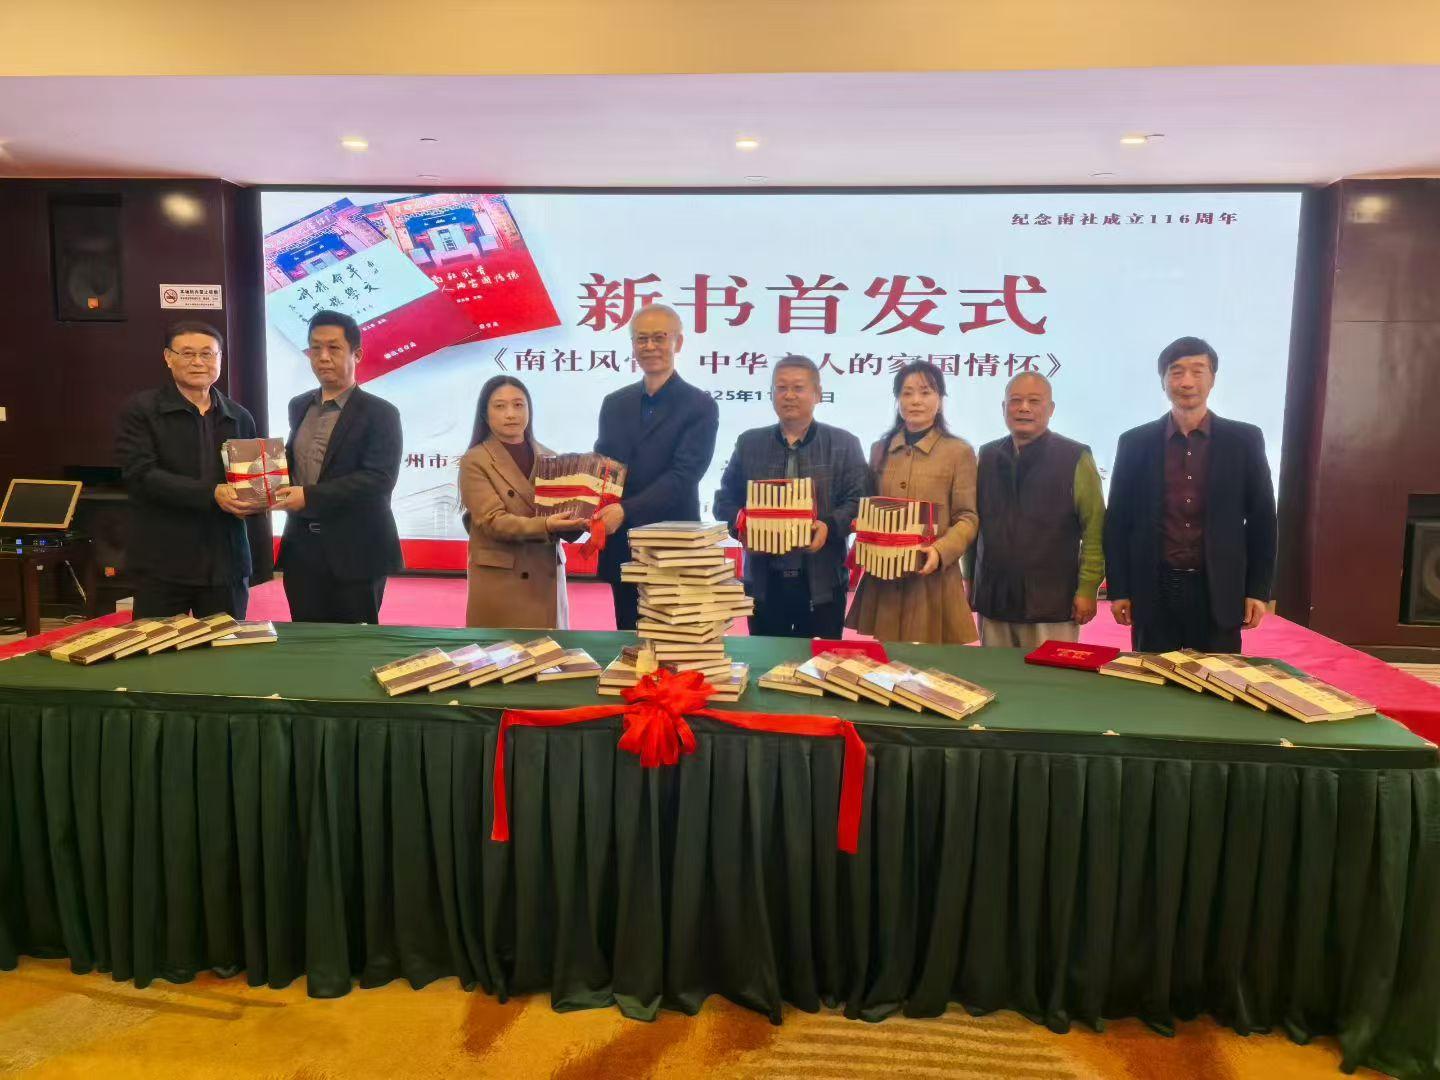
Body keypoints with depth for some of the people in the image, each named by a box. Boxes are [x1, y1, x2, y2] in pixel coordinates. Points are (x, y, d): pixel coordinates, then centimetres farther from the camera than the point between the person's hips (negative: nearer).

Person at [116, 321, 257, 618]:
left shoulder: (239, 417, 13)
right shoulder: (140, 410, 0)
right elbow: (141, 475, -12)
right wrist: (211, 494, -21)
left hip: (226, 561, 4)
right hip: (162, 563, -3)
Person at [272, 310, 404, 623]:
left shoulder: (380, 413, -8)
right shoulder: (299, 407, 13)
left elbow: (380, 479, -18)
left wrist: (310, 496, -23)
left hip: (354, 552, -6)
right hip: (302, 548, 6)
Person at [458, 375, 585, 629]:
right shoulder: (475, 461, -2)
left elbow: (565, 516, 9)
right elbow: (493, 521, -13)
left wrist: (577, 520, -14)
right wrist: (544, 526, -26)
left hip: (547, 578, 4)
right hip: (499, 581, -4)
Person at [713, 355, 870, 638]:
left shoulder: (844, 444, 4)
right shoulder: (749, 443, 10)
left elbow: (859, 501, -2)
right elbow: (725, 500, 11)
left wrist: (829, 527, -20)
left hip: (823, 582, -2)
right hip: (764, 580, 2)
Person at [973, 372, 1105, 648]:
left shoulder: (1075, 458, -2)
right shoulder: (987, 456, 10)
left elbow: (1095, 529, -4)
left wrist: (1087, 588, -8)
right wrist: (969, 581, 12)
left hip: (1051, 605, -3)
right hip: (993, 602, 4)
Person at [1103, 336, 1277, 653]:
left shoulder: (1244, 440, 3)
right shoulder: (1135, 442, 3)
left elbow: (1261, 519, 5)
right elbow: (1118, 521, 4)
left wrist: (1258, 589, 0)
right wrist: (1118, 589, 0)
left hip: (1219, 591, 0)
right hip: (1153, 591, 0)